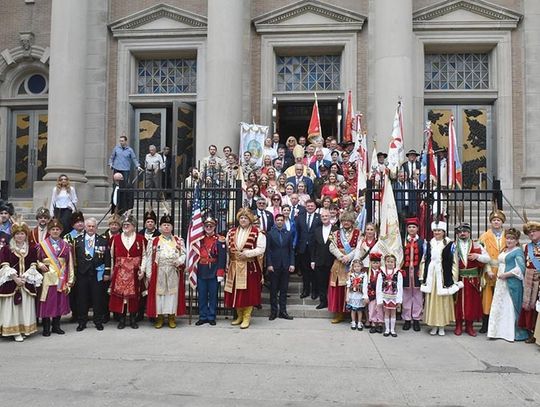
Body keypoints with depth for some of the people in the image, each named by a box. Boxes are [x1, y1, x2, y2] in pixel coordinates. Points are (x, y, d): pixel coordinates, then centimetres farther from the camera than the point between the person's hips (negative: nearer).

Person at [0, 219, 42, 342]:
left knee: (26, 307, 3)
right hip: (10, 283, -1)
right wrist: (15, 278, -14)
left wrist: (24, 277, -10)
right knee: (11, 307, -1)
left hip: (27, 283, 2)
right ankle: (14, 331, 6)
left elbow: (33, 266, 3)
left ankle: (24, 329, 12)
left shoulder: (32, 249, 7)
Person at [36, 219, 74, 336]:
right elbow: (35, 260, 9)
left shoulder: (66, 245, 8)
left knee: (59, 302, 6)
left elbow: (70, 264, 6)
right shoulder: (42, 245, 3)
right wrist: (40, 265, -13)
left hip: (61, 279, 2)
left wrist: (70, 280, 1)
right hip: (47, 278, -2)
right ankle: (46, 328, 9)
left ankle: (56, 326, 19)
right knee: (47, 303, -1)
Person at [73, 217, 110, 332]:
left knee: (98, 299, 5)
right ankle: (82, 322, 17)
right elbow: (74, 257, 3)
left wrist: (107, 272, -2)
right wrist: (74, 273, -2)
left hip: (97, 274, 0)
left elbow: (107, 258, 3)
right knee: (82, 299, 6)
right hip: (82, 274, 1)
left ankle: (98, 321, 17)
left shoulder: (103, 241, 4)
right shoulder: (77, 240, 5)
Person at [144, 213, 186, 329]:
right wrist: (148, 274, -3)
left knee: (173, 291, 2)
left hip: (174, 271, 1)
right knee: (159, 292, 1)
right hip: (158, 271, -1)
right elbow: (148, 258, 3)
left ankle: (172, 317, 11)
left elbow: (184, 254, 7)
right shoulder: (153, 241, 6)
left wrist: (179, 261, -15)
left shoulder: (179, 240, 9)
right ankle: (159, 317, 10)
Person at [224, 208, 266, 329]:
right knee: (236, 291, 8)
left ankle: (247, 317, 8)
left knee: (248, 291, -2)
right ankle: (239, 316, 22)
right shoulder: (231, 232, 12)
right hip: (235, 266, 4)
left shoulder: (257, 232, -3)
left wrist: (246, 253, -17)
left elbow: (261, 249, -10)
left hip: (250, 267, -4)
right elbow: (227, 247, 20)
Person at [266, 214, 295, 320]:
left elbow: (291, 250, 7)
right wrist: (269, 264, -9)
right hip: (274, 265, -2)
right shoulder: (270, 233, 2)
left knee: (284, 289, 5)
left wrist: (292, 264, -2)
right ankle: (273, 311, 11)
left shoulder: (288, 234, 9)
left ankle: (282, 311, 12)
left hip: (285, 265, 2)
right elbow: (268, 250, -1)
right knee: (273, 289, 4)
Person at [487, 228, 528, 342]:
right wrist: (499, 274, 11)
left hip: (512, 283, -8)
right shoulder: (504, 250, 17)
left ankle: (512, 333, 6)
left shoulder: (518, 251, -8)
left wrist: (506, 274, -17)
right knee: (499, 306, 9)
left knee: (511, 307, -3)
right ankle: (500, 331, 16)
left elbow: (520, 268, -18)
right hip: (501, 282, 8)